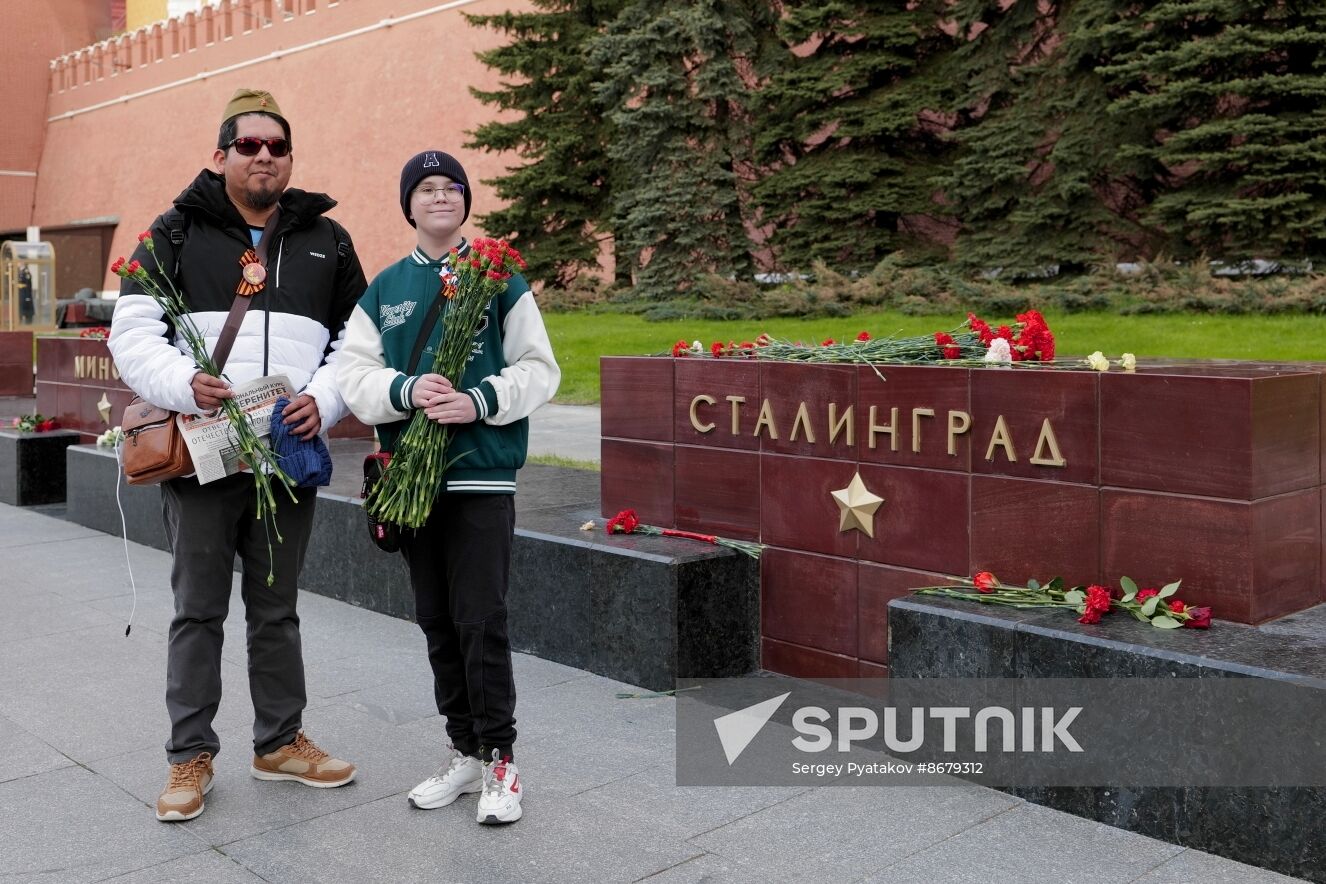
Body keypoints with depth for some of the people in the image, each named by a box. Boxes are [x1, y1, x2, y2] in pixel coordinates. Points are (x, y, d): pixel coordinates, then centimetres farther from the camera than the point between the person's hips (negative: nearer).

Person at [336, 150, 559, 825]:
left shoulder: (500, 280, 3)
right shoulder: (383, 290, 11)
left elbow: (538, 368, 0)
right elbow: (353, 375, 4)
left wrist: (481, 401, -17)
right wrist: (407, 391, -15)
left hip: (483, 473, -4)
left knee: (481, 620, -7)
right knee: (437, 621, 11)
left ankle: (500, 759, 6)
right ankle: (463, 751, 24)